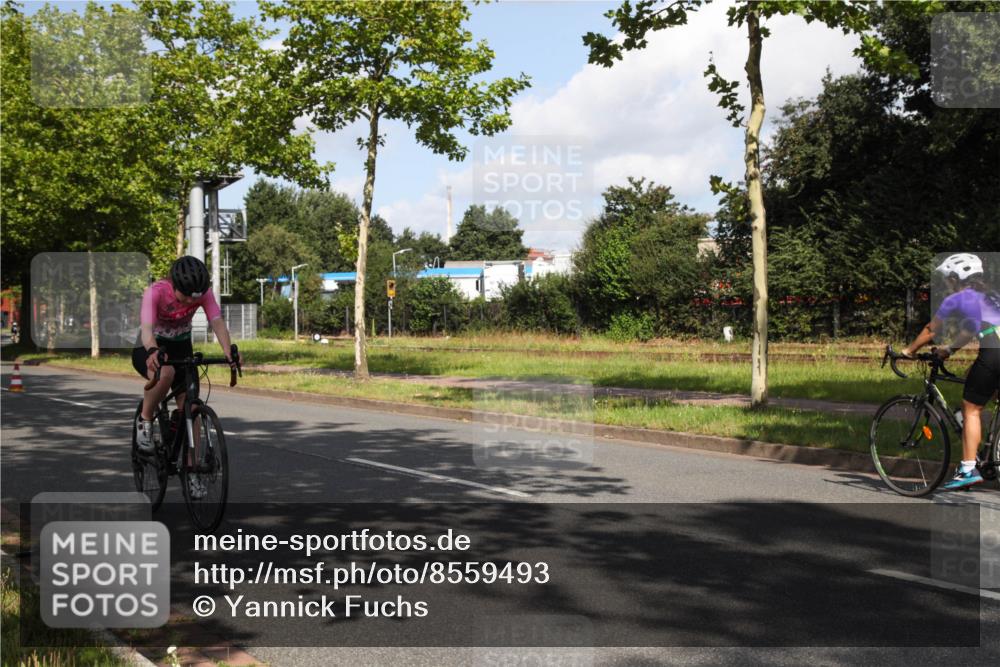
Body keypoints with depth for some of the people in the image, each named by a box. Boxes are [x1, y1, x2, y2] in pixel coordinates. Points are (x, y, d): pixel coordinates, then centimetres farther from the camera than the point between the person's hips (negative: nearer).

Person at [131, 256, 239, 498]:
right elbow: (146, 329, -42)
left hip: (181, 348, 4)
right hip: (149, 350, -4)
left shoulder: (203, 293, -20)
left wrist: (228, 350, -49)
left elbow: (217, 322, -30)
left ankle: (191, 471, 6)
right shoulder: (155, 292, -29)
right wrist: (154, 351, -63)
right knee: (165, 373, -39)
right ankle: (145, 420, -12)